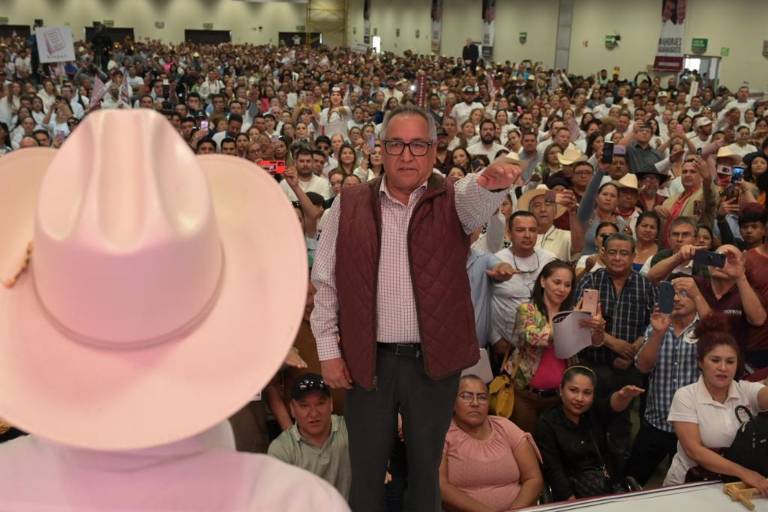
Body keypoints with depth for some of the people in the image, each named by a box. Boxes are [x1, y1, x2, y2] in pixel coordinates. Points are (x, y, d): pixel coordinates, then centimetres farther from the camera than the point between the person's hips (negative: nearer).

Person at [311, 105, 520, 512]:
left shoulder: (453, 202, 0)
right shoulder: (349, 205, 2)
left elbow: (476, 201, -25)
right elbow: (326, 283, 4)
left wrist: (489, 181, -48)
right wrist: (328, 351, 0)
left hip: (433, 360, 0)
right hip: (367, 360, 1)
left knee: (425, 470, 14)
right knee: (366, 471, 12)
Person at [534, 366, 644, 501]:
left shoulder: (594, 411, 5)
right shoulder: (547, 423, -6)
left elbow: (613, 404, -18)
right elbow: (553, 470, -11)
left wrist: (624, 396, -41)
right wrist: (573, 504, -21)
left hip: (608, 481, 3)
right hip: (572, 488, -3)